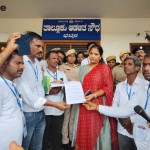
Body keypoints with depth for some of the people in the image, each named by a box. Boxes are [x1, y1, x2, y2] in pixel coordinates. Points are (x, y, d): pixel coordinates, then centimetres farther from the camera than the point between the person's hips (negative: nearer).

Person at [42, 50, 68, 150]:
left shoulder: (62, 75, 10)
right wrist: (49, 92, -22)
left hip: (59, 110, 3)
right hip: (45, 111, -3)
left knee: (57, 135, 17)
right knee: (44, 136, 12)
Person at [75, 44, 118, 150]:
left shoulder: (105, 68, -2)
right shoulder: (83, 68, 12)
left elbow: (108, 88, -8)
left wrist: (93, 95, -17)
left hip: (99, 105, -4)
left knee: (97, 131, 4)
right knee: (84, 131, 8)